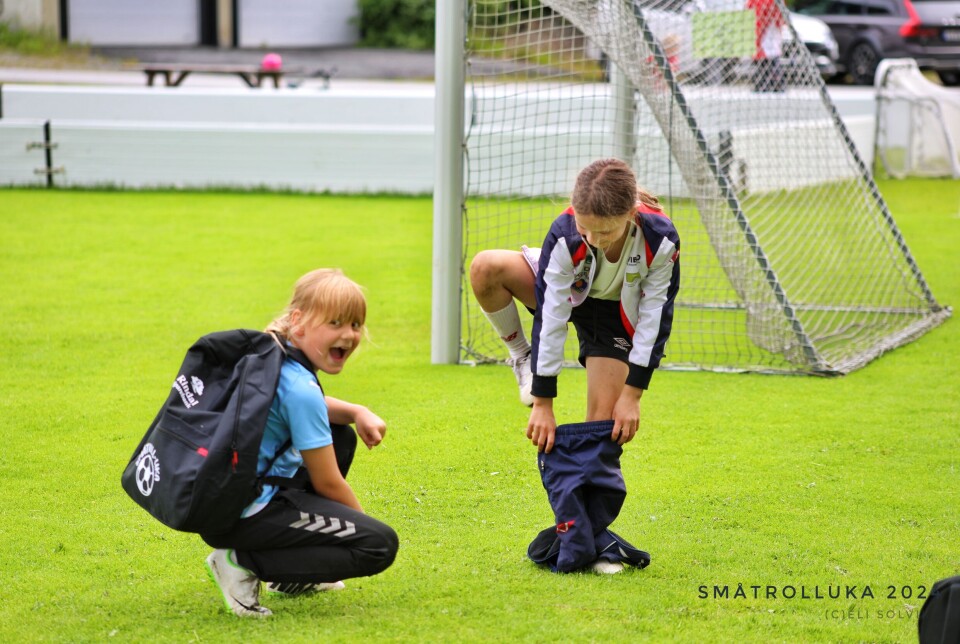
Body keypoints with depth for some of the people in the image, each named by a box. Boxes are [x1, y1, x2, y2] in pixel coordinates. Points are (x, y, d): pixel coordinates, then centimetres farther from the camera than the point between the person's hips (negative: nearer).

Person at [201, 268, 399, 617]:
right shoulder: (299, 388, -19)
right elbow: (327, 484, -12)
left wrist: (357, 412, 12)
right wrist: (360, 521, 7)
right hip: (245, 516, -10)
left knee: (340, 437, 27)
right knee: (380, 545, -14)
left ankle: (290, 576, 24)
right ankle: (244, 562, -10)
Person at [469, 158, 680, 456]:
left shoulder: (661, 241, -35)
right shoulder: (564, 235, -36)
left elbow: (654, 319, -23)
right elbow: (550, 319, -33)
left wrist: (631, 395, -22)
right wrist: (542, 403, -31)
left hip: (616, 316, 0)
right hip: (564, 289, 0)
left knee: (604, 426, -12)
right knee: (484, 268, -29)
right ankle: (523, 357, -7)